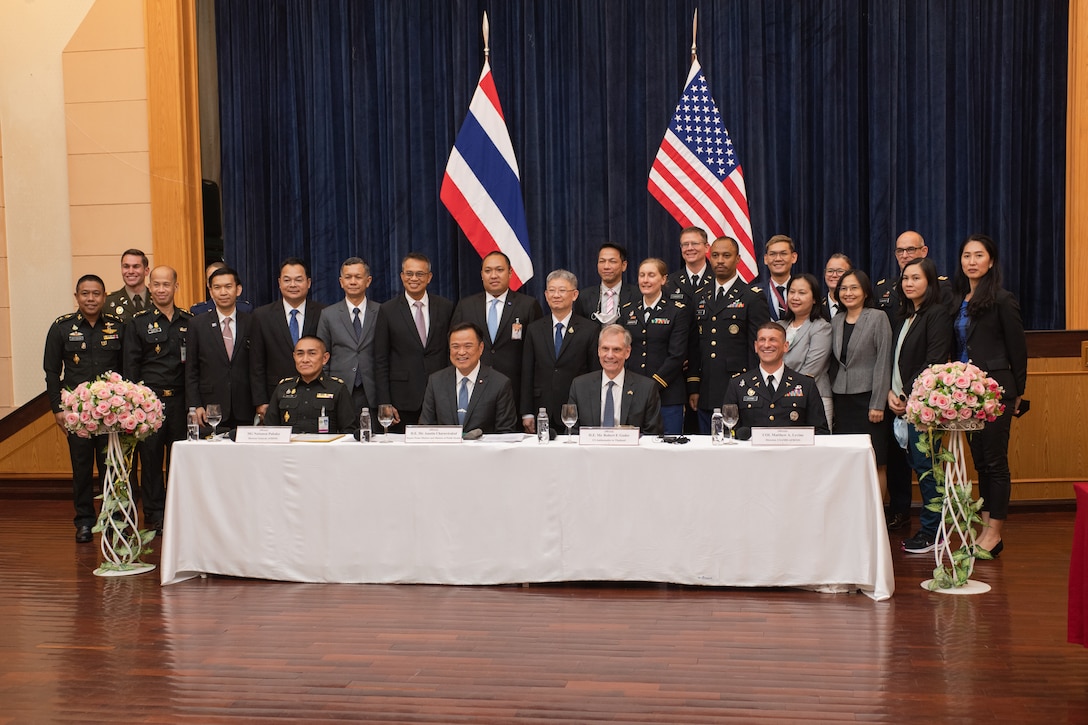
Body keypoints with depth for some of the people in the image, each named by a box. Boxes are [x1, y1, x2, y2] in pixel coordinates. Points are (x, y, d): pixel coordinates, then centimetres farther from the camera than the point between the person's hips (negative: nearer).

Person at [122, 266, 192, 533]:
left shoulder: (188, 321, 9)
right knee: (151, 458, 3)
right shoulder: (138, 322, 4)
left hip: (180, 399, 2)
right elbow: (131, 365, 2)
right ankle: (154, 515, 12)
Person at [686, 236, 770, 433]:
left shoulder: (753, 298, -1)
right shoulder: (700, 298, 15)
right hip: (706, 395, 5)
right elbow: (694, 346, 14)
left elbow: (757, 347, -5)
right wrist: (693, 388, 9)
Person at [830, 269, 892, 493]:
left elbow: (883, 362, -8)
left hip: (868, 398, -5)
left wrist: (878, 404, -13)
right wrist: (831, 400, 8)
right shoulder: (836, 321, 12)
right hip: (842, 399, 5)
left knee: (874, 463, -2)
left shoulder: (878, 318, -3)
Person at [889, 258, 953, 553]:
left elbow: (934, 362, -14)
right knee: (909, 462, 10)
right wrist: (891, 392, 1)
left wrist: (907, 395, -14)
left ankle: (931, 533, 5)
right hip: (901, 403, 8)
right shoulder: (903, 316, 17)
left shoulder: (937, 314, -7)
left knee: (925, 467, -3)